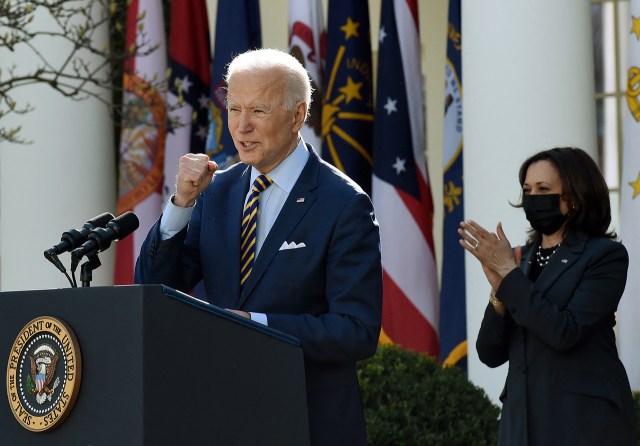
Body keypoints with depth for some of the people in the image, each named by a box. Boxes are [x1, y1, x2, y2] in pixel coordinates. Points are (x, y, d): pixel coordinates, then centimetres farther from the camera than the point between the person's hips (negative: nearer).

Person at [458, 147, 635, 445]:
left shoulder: (606, 255, -5)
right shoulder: (523, 258, 10)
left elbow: (564, 332, -19)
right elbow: (490, 355, 6)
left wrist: (509, 272, -15)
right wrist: (499, 289, -9)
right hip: (523, 419, 5)